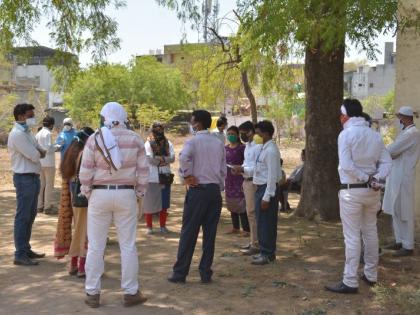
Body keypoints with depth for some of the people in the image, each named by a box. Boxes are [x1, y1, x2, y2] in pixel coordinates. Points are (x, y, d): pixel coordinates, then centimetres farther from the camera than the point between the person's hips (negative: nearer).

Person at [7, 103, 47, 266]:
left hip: (33, 177, 10)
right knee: (22, 216, -6)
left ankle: (26, 249, 25)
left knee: (30, 215, 15)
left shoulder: (27, 132, 15)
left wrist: (37, 151, -9)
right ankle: (20, 255, -2)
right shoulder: (17, 134, -16)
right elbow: (35, 156, -20)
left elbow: (42, 153, 11)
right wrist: (38, 152, 2)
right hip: (24, 178, -10)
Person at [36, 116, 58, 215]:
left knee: (41, 184, 14)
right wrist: (57, 146, -4)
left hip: (40, 162, 8)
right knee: (49, 185, -1)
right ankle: (48, 207, 1)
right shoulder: (48, 133, -14)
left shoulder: (38, 133, 10)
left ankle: (40, 206, 18)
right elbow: (49, 148, -20)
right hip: (48, 163, -8)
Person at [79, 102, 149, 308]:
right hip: (126, 194, 1)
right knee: (128, 246, 7)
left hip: (100, 194, -1)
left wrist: (86, 193, 7)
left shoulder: (94, 138, -4)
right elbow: (143, 170, -1)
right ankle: (130, 293, 13)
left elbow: (86, 171, -6)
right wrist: (139, 193, 9)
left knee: (95, 246, 8)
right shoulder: (135, 139, 0)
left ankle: (92, 293, 14)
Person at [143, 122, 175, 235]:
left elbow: (172, 158, -3)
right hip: (151, 178, -3)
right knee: (149, 204, 1)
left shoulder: (168, 143, 8)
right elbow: (149, 158, -16)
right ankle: (149, 226, 13)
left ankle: (163, 226, 21)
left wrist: (159, 159, -16)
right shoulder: (148, 144, -4)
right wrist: (165, 159, -9)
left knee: (164, 204, 10)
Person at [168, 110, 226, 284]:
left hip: (197, 190, -5)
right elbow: (223, 170, 11)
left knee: (189, 233, 1)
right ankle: (206, 273, 12)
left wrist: (186, 175, -13)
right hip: (215, 190, 5)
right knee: (210, 233, 8)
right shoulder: (219, 143, 11)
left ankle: (180, 273, 7)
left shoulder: (193, 141, -6)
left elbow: (184, 157, -28)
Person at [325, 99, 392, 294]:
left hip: (352, 191, -6)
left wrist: (365, 178, -10)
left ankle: (350, 282, 2)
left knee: (352, 236, -2)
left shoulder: (346, 134, -13)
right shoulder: (375, 135, 6)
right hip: (372, 191, 6)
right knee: (370, 232, 17)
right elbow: (386, 162, 3)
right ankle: (370, 275, 29)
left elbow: (346, 166, -21)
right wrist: (375, 179, -9)